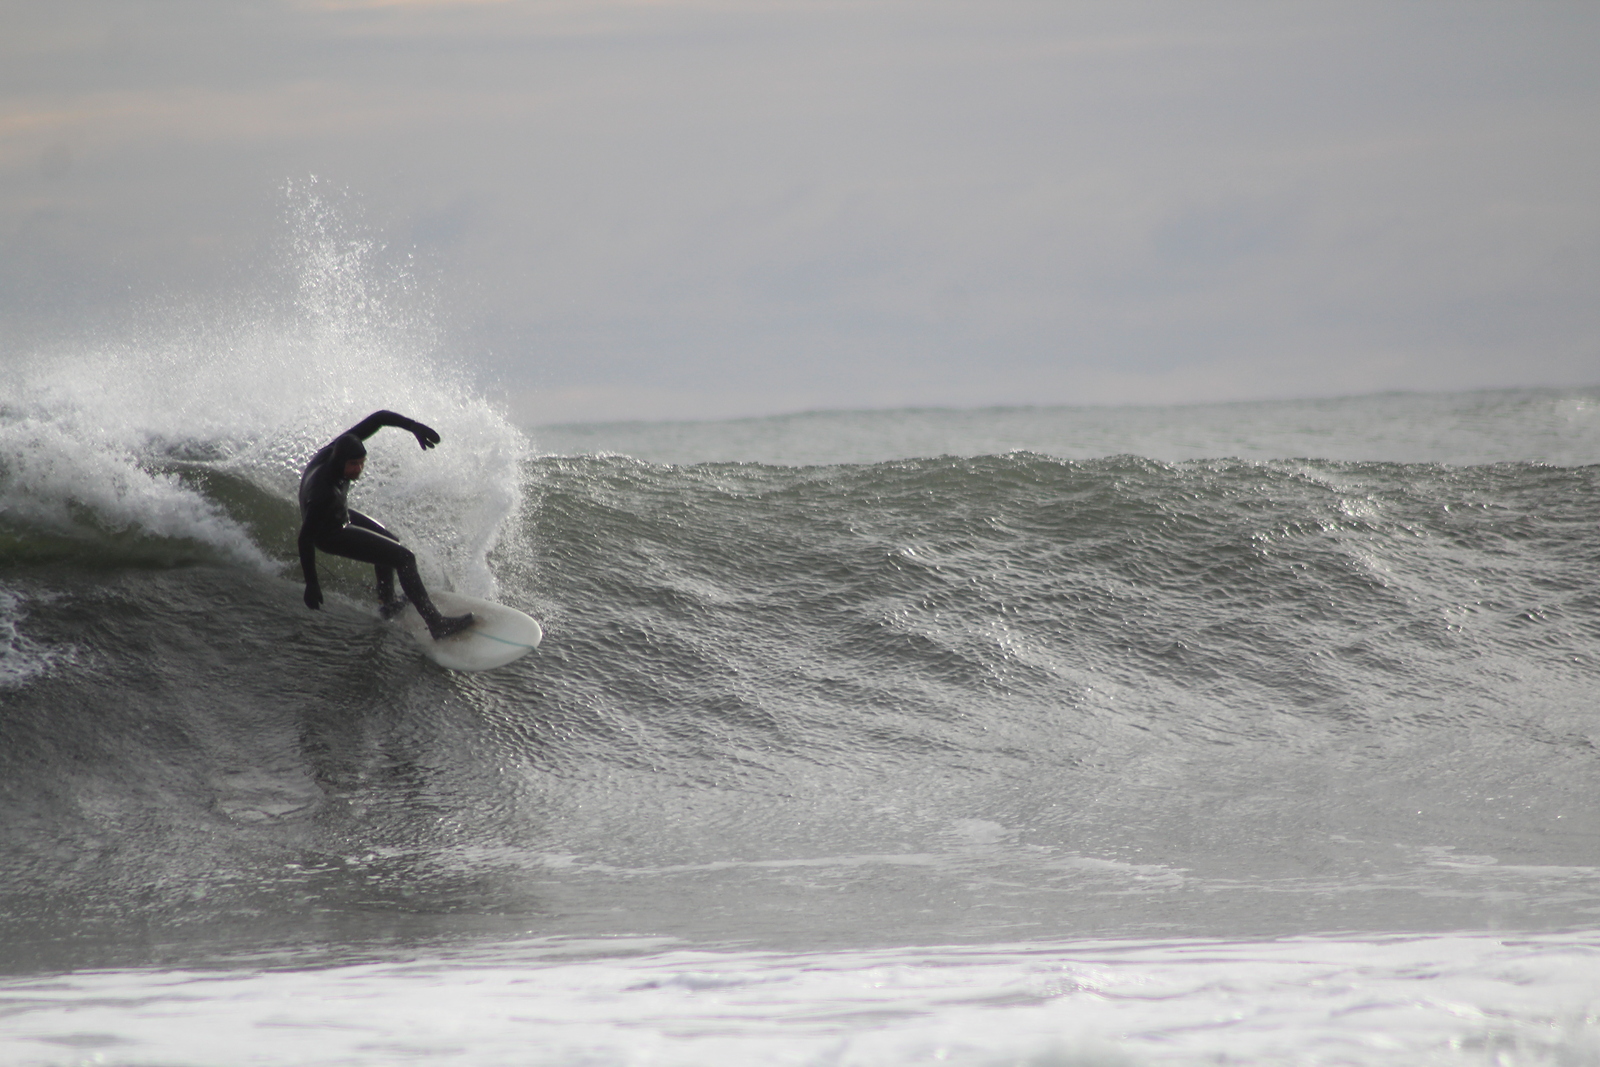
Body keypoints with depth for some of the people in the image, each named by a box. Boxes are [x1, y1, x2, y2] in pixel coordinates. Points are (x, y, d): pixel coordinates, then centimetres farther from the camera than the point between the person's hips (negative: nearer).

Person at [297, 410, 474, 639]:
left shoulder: (339, 448, -26)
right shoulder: (323, 491, -44)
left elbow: (378, 419, -21)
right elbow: (306, 537, -38)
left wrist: (414, 426, -34)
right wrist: (311, 584, -33)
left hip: (339, 514, 8)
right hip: (329, 533, -8)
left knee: (390, 543, 29)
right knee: (404, 558, -9)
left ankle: (387, 604, 47)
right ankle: (436, 624, -6)